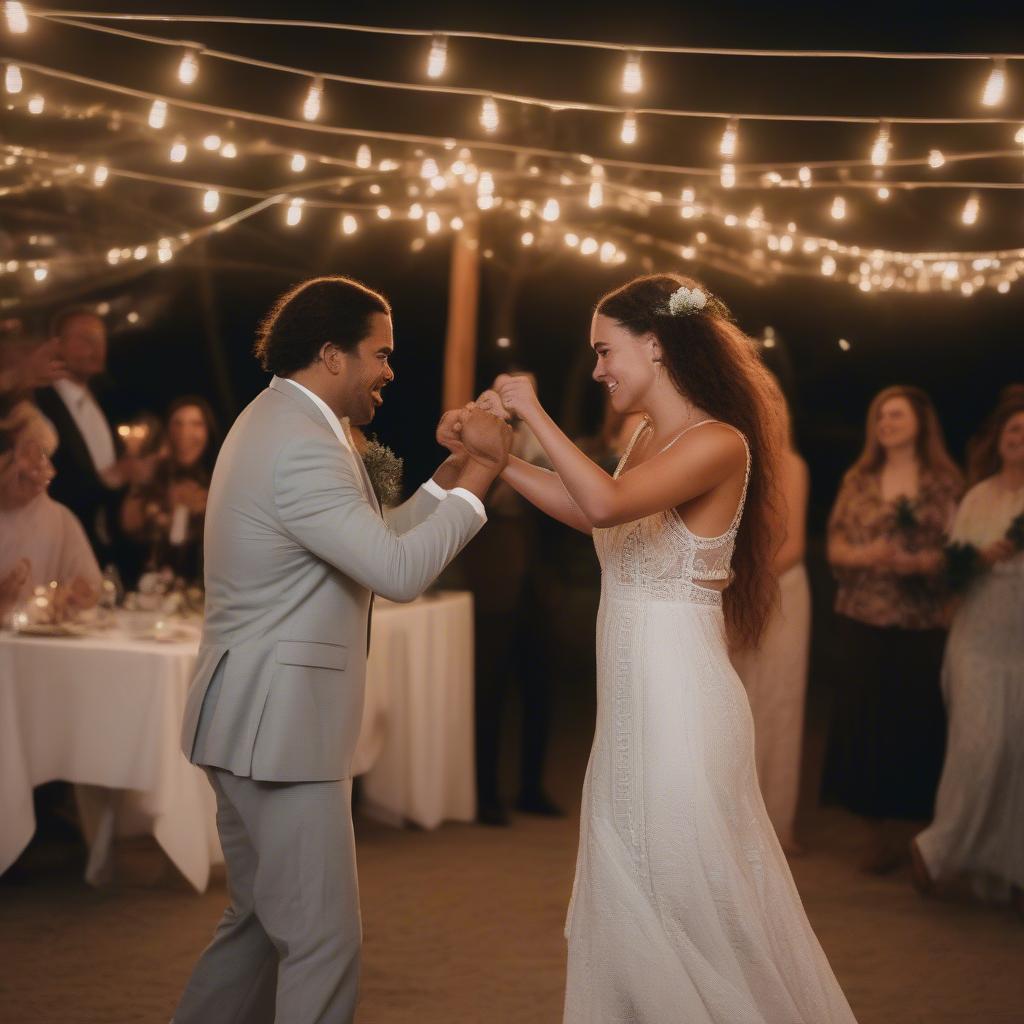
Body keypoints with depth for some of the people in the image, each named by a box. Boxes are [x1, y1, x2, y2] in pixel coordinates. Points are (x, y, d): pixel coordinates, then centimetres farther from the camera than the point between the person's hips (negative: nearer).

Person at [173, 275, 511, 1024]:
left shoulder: (279, 423, 15)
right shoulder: (302, 444, -19)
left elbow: (371, 546, 16)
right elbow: (400, 572, -24)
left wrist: (448, 476, 9)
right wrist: (478, 477, -15)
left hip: (260, 720, 11)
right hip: (280, 723, -11)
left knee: (261, 919, 20)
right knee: (324, 939, -5)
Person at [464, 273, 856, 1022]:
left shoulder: (719, 443, -17)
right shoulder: (649, 439, 9)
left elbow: (607, 503, -30)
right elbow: (589, 513, 21)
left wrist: (536, 415, -21)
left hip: (680, 700, -9)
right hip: (631, 698, 9)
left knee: (694, 898, 2)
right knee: (629, 897, 17)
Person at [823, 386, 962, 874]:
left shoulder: (944, 482, 1)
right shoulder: (857, 480, 9)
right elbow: (836, 547, 7)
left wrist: (918, 562, -19)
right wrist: (865, 556, -13)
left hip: (921, 624, -2)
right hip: (862, 619, 2)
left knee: (913, 719, -2)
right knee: (863, 718, 2)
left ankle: (898, 829, 10)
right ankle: (879, 830, 12)